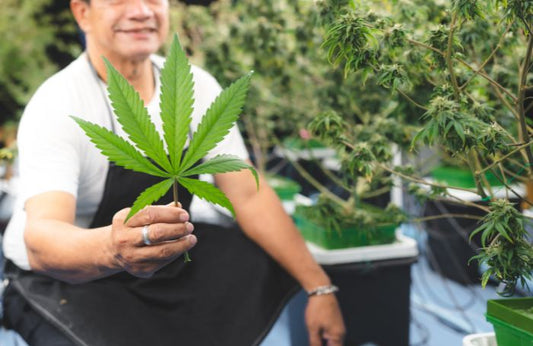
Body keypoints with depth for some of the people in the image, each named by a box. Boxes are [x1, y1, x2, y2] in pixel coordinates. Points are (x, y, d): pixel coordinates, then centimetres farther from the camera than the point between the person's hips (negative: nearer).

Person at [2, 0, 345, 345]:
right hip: (60, 278, -5)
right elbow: (40, 241, -37)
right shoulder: (57, 106, -23)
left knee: (285, 271, -3)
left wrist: (319, 287, -12)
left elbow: (249, 195, -5)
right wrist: (111, 248, -61)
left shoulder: (197, 86, -7)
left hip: (163, 255, 6)